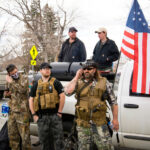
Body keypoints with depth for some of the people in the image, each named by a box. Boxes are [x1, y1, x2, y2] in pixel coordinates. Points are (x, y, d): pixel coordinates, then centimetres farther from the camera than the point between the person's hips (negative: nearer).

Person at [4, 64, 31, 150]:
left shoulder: (24, 78, -5)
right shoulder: (9, 80, 13)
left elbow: (23, 89, -24)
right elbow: (6, 93, 27)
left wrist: (11, 82, -19)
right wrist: (7, 94, 4)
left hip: (22, 111, -6)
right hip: (12, 111, 6)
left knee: (24, 133, -4)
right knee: (12, 133, 12)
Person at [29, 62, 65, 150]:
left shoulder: (55, 82, 3)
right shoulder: (36, 85, 12)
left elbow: (62, 96, -4)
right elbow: (31, 100, 12)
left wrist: (59, 112, -8)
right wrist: (34, 114, 4)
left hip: (54, 115, -3)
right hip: (42, 116, 3)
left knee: (58, 139, -3)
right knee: (44, 140, 10)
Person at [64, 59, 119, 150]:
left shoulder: (104, 82, 3)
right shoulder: (78, 83, 5)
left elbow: (113, 101, 6)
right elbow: (68, 92, -14)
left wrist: (115, 119, 0)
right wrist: (76, 77, -6)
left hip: (100, 124, -2)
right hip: (82, 125, 2)